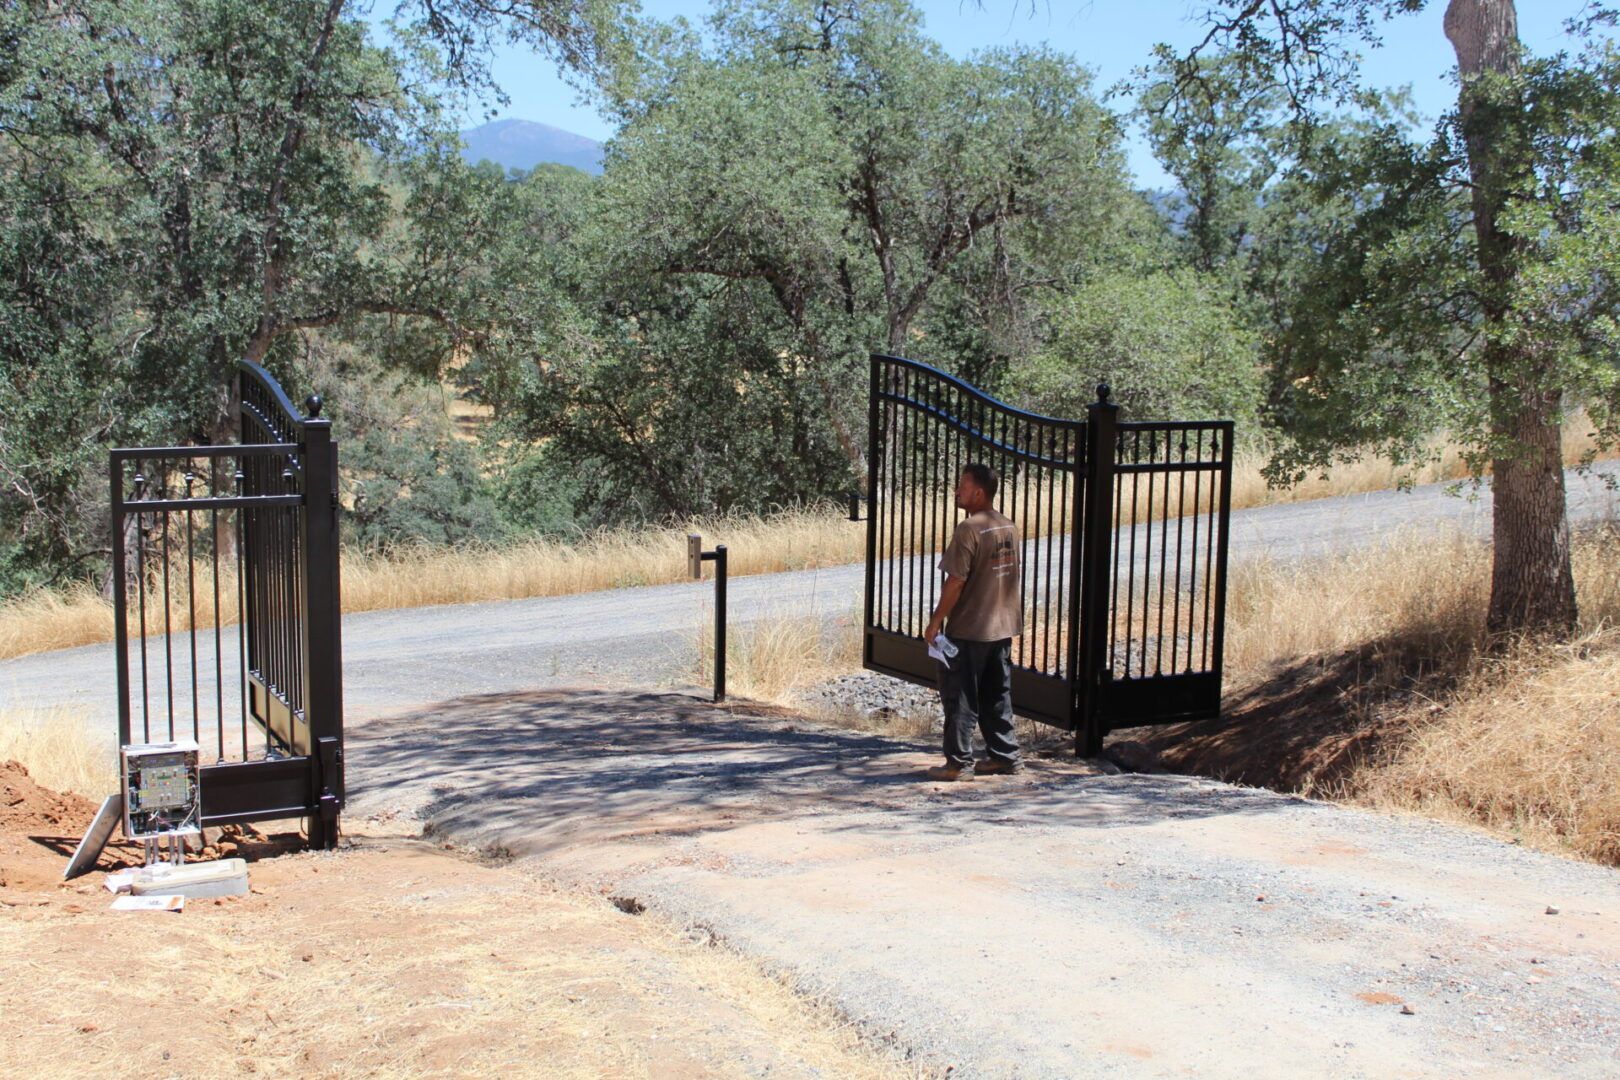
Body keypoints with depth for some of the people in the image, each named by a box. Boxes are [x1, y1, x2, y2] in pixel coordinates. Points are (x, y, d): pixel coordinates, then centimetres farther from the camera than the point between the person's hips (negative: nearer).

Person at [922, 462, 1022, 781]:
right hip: (1003, 626, 8)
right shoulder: (1009, 527, 8)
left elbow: (956, 581, -20)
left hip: (968, 629, -8)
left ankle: (959, 763, 3)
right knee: (997, 696, 16)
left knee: (960, 698, 0)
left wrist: (936, 620, -12)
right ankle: (1005, 755, 20)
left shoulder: (969, 529, -18)